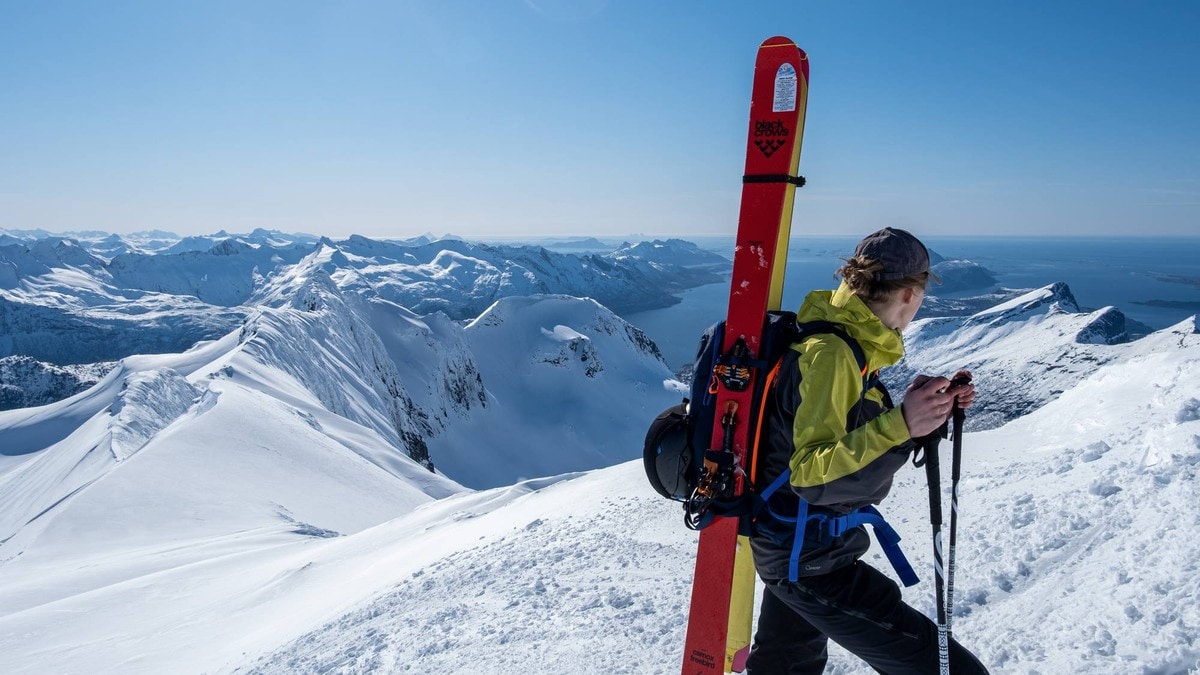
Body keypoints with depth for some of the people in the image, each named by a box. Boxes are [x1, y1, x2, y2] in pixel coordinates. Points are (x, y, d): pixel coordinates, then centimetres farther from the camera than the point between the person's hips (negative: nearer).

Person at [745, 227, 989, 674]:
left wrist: (930, 408, 2)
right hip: (811, 560, -10)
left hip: (793, 546, 10)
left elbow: (862, 435, 14)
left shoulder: (846, 342, 5)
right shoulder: (828, 352, -24)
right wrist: (901, 424, -36)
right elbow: (812, 475, -30)